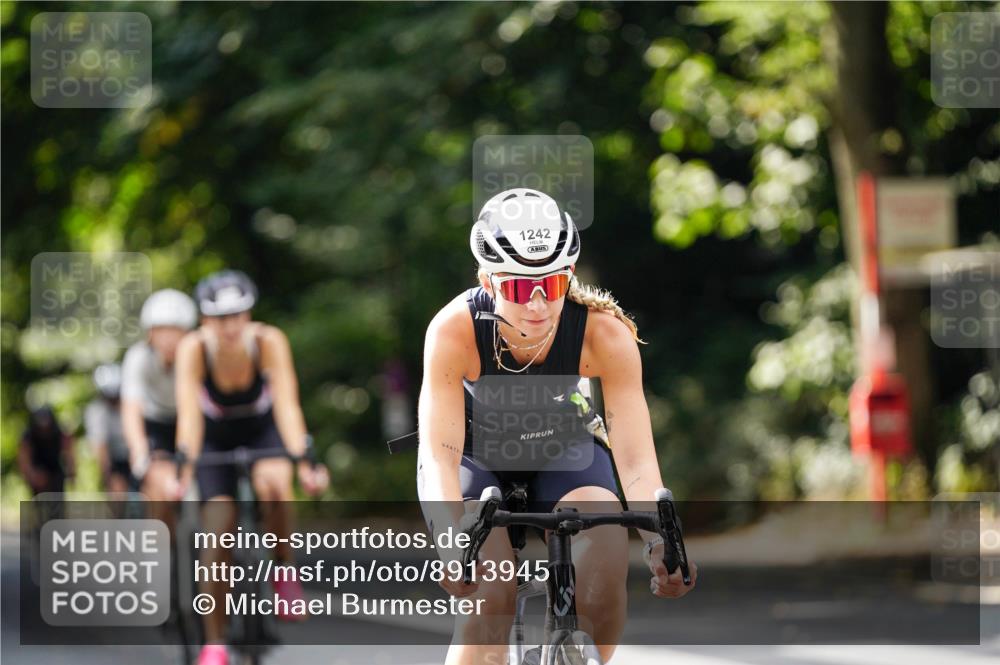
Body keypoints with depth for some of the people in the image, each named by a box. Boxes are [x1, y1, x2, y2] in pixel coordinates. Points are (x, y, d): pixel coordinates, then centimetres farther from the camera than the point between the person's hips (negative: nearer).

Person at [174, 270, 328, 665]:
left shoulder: (269, 342, -28)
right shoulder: (194, 348, -28)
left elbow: (287, 404, -35)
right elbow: (189, 412, -34)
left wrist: (301, 462, -46)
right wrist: (186, 466, -48)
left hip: (262, 430, -1)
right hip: (216, 437, 1)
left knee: (272, 485, -35)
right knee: (219, 532, -13)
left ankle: (285, 569, -9)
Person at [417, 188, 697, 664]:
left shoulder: (605, 334, -30)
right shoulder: (455, 330, -33)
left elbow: (635, 457, -32)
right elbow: (441, 455, -36)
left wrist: (660, 541, -48)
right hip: (473, 459, -1)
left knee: (606, 554, -27)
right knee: (490, 591, -27)